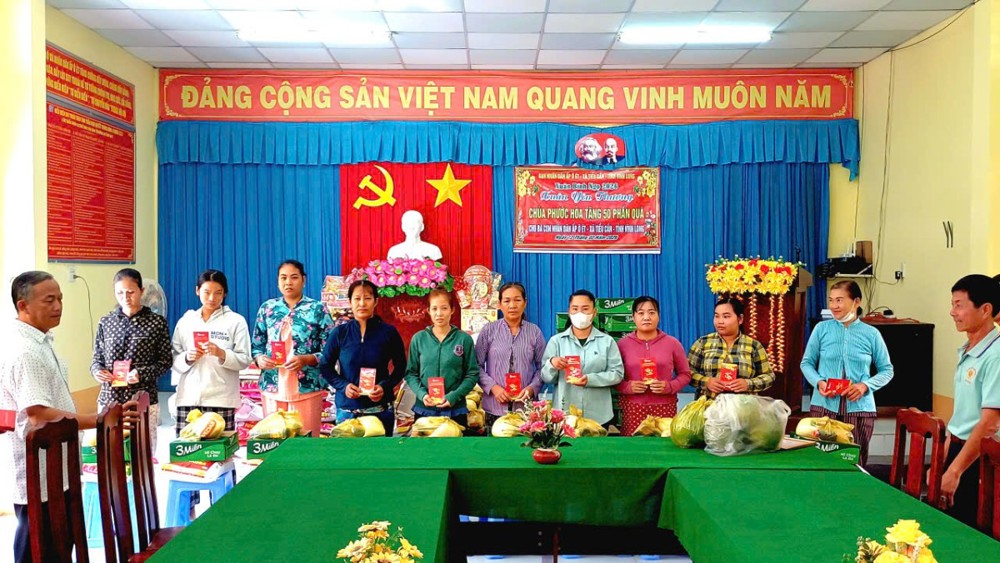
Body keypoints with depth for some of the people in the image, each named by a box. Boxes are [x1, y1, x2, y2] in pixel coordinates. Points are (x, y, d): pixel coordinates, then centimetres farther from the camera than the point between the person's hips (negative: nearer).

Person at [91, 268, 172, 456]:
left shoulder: (156, 322, -2)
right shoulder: (106, 322, 7)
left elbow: (166, 361, -1)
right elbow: (96, 358, 13)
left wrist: (142, 374, -16)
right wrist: (97, 370, -8)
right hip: (109, 399, 2)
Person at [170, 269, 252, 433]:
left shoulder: (236, 321, 4)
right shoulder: (185, 321, 12)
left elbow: (244, 360, -1)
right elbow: (174, 360, 11)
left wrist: (221, 354, -17)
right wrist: (187, 358, -9)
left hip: (221, 399, -2)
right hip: (188, 398, 3)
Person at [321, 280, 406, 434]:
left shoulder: (388, 332, -1)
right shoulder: (339, 333, 1)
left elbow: (400, 366, 6)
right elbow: (326, 366, 7)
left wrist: (385, 386, -10)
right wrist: (343, 385, -10)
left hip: (380, 409, 0)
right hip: (346, 409, 0)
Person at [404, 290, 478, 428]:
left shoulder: (464, 339, -2)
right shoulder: (418, 339, 2)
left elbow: (472, 374, -1)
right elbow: (411, 373, 5)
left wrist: (454, 396, -14)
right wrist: (422, 394, -12)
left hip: (455, 410, -1)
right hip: (424, 409, 1)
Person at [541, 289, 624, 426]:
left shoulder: (607, 341, 5)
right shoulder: (556, 341, 5)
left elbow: (617, 373, -2)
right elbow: (546, 377, 4)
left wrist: (590, 379, -17)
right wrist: (551, 364, -18)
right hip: (563, 414, 0)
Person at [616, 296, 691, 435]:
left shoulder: (672, 343, 6)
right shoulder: (623, 344, 4)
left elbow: (685, 374, 11)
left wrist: (669, 386, -7)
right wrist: (627, 386, -11)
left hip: (664, 407, 1)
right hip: (632, 408, 0)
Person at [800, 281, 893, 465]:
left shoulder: (871, 334, 3)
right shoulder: (821, 329, 3)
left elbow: (887, 370, 9)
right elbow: (807, 363, 9)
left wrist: (865, 385, -9)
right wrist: (819, 382, -10)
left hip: (860, 408, 0)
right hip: (824, 406, 0)